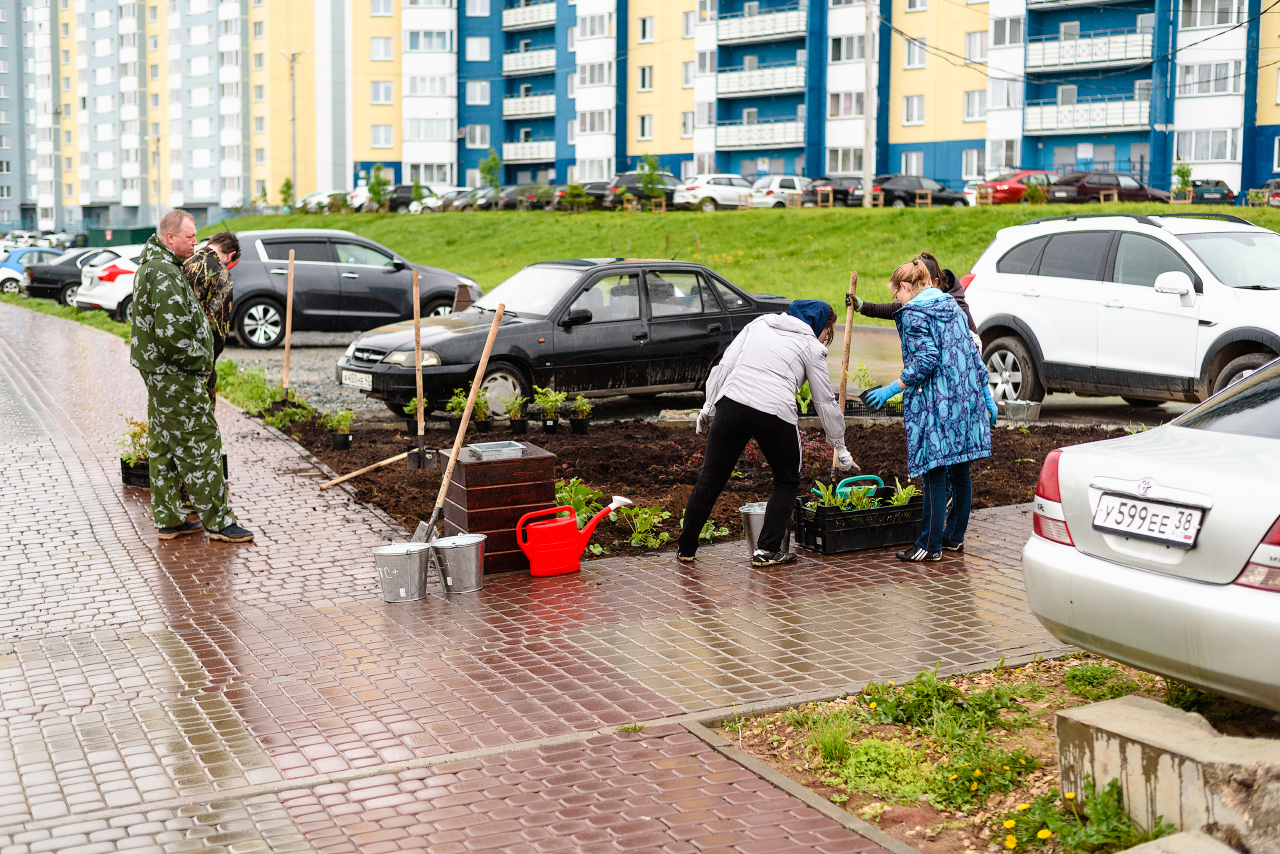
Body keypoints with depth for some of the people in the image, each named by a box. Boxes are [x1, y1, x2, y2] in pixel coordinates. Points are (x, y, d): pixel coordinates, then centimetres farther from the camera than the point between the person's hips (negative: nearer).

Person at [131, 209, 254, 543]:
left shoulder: (150, 266, 16)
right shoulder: (165, 273, -20)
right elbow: (171, 331, -29)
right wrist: (200, 360, -15)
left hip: (158, 369, 11)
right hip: (176, 374, -11)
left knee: (164, 446, 14)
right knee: (200, 443, -6)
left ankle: (168, 520, 21)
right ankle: (218, 522, -1)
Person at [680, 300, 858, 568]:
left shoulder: (759, 323, 22)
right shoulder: (812, 347, 12)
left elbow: (725, 364, 14)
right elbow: (825, 402, 15)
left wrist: (710, 405, 17)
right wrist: (840, 448, 24)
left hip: (732, 403, 3)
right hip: (775, 413, -3)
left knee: (710, 478, 12)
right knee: (787, 481, 19)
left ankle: (686, 549, 19)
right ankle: (767, 550, 14)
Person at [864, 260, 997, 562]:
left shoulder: (912, 314, -7)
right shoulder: (952, 307, 17)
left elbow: (926, 360, -17)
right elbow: (973, 353, 17)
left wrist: (892, 389, -15)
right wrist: (987, 396, 20)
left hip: (936, 403, -8)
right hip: (966, 400, 8)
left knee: (935, 474, -5)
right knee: (960, 471, 13)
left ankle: (931, 545, -2)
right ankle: (955, 536, 23)